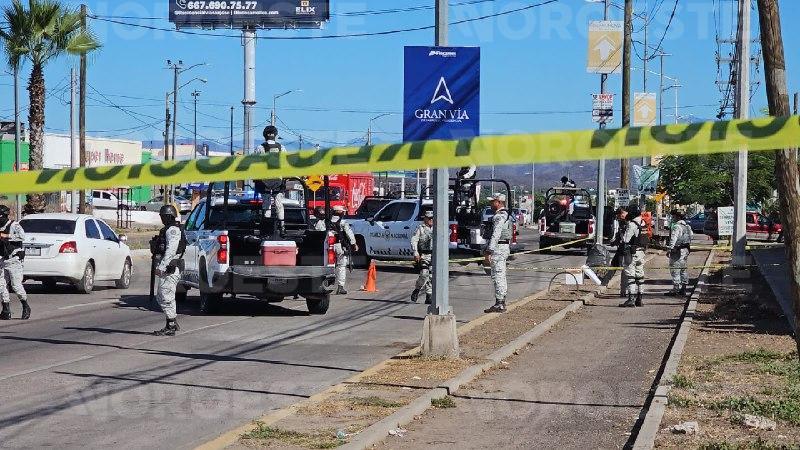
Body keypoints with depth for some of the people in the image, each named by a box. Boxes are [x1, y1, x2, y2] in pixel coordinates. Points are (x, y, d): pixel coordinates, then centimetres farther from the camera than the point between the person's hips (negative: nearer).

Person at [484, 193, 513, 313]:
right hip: (505, 246, 11)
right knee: (501, 276, 14)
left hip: (498, 248, -11)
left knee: (497, 276, -9)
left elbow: (495, 235, -23)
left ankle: (499, 304, -9)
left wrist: (489, 251, -24)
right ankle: (501, 302, 19)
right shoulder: (506, 214, 17)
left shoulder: (499, 216, -16)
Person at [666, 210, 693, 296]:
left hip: (678, 250, -10)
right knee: (683, 269, 15)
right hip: (686, 249, 10)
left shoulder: (677, 227, -16)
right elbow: (691, 236, 23)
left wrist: (670, 249, -28)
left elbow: (673, 238, -25)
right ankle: (683, 289, 20)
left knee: (675, 270, -6)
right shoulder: (687, 226, 14)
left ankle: (676, 289, -8)